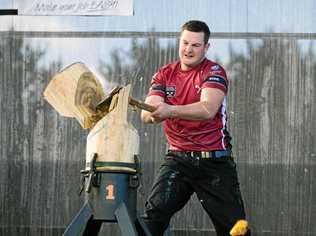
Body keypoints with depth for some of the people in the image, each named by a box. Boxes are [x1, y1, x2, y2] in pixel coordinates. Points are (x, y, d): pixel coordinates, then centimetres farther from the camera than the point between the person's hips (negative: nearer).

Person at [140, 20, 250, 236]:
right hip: (178, 159, 3)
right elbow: (147, 114, -4)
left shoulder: (214, 72, -5)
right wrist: (152, 112, -29)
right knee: (153, 214, -16)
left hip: (214, 160, -3)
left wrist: (170, 110, -39)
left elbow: (208, 109, -24)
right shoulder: (165, 74, 8)